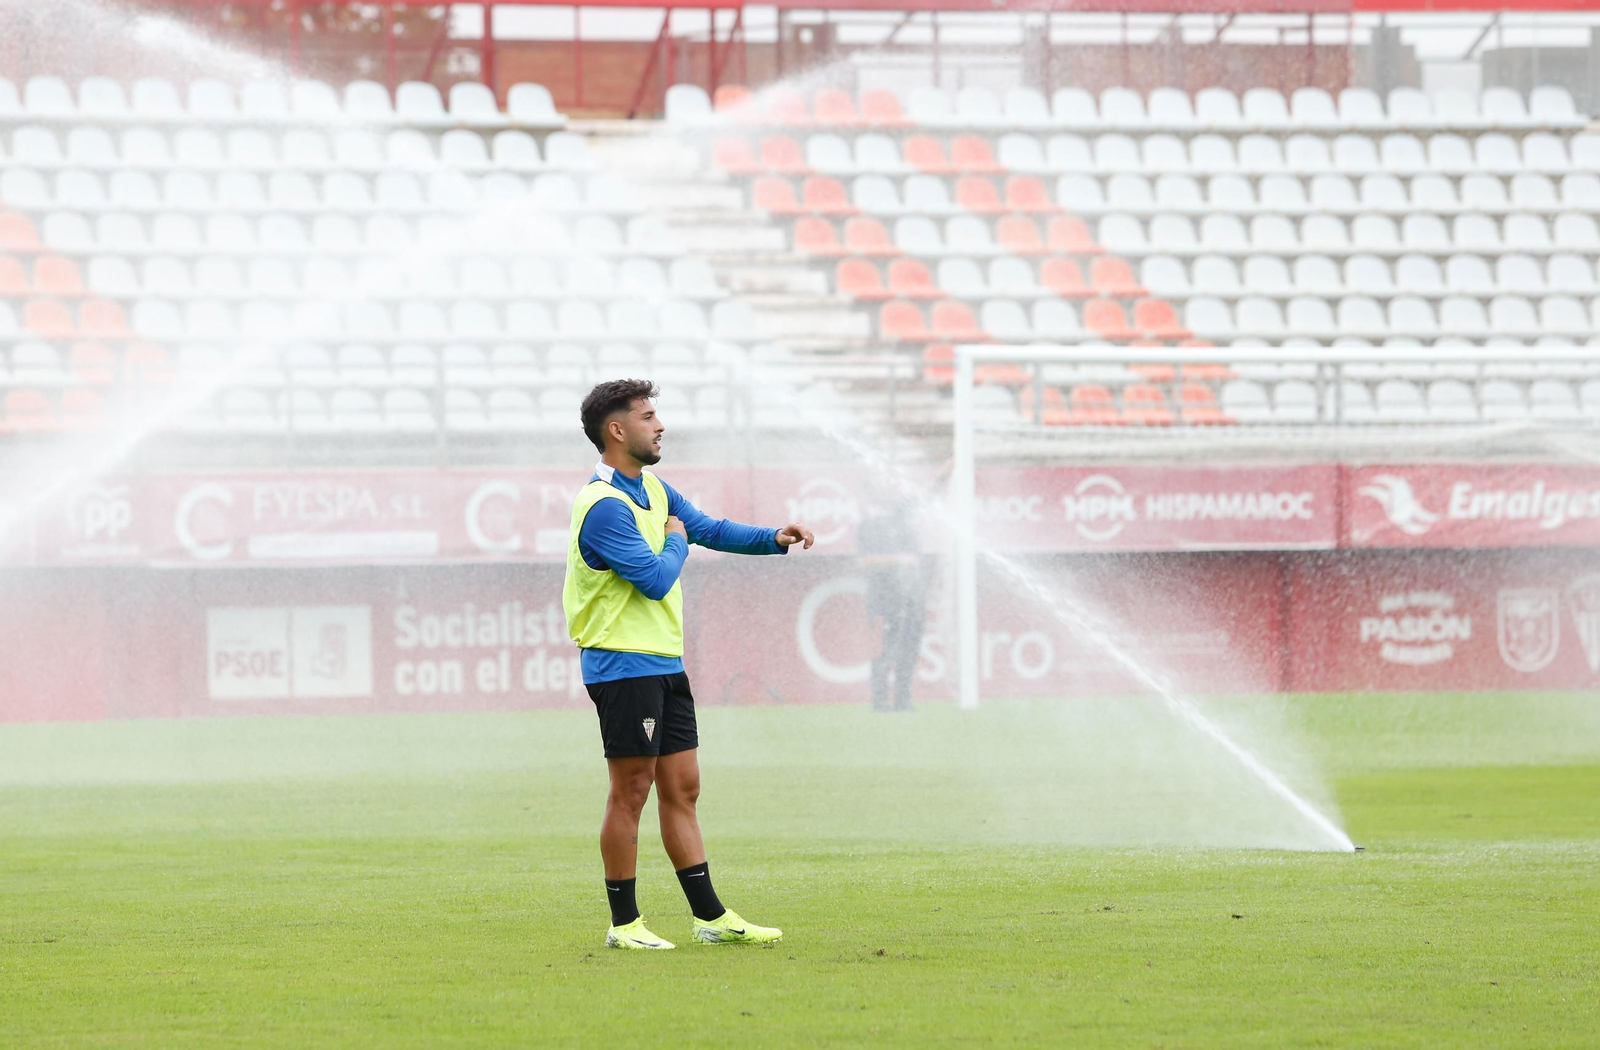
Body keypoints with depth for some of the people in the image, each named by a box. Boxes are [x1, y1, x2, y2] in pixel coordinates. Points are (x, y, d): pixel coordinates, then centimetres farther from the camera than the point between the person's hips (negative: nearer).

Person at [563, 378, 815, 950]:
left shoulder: (651, 489, 14)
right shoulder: (604, 506, -18)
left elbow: (710, 529, 23)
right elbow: (656, 579, -22)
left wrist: (775, 538, 8)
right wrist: (675, 540, -2)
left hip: (665, 663, 9)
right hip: (624, 663, -9)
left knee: (682, 789, 10)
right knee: (631, 792, -4)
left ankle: (710, 916, 13)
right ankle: (623, 923, 3)